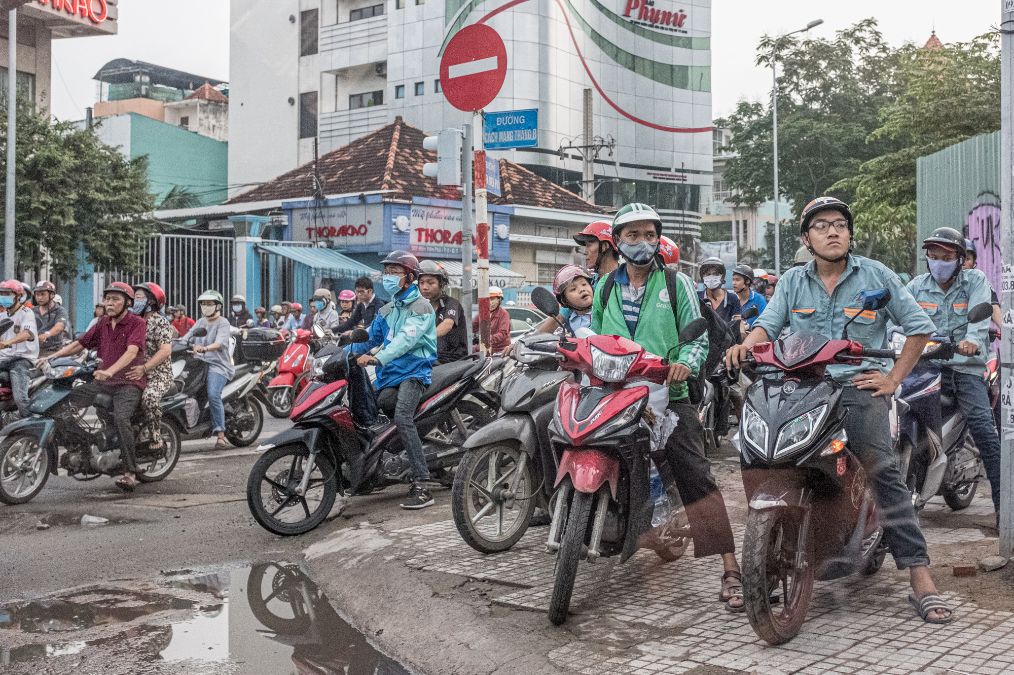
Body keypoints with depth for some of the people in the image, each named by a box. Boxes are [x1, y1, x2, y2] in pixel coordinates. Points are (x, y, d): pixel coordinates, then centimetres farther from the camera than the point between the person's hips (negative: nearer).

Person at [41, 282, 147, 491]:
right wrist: (52, 356, 4)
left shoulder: (137, 323, -6)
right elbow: (80, 343, 18)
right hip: (103, 382, 7)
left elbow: (132, 351, -21)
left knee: (121, 418, -30)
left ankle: (130, 473, -28)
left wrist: (110, 371, -36)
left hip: (129, 382, -7)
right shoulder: (103, 324, 16)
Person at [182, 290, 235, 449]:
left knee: (213, 395, -26)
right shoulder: (200, 322, 22)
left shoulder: (223, 323, -1)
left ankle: (221, 435, -26)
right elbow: (187, 337, 14)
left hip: (218, 365, -8)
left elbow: (220, 342, -19)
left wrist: (205, 348, -39)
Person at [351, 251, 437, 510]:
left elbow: (405, 339, -20)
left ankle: (421, 486, -34)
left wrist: (377, 358, -33)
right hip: (389, 375, 9)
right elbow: (371, 338, 24)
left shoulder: (421, 307, -4)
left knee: (402, 418, -29)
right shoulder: (387, 310, 23)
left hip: (414, 372, -9)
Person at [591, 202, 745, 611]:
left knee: (697, 478, -12)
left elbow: (698, 335, 1)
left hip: (667, 396, -4)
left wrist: (686, 363, -18)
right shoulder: (604, 287, 17)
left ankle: (730, 570, -13)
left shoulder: (676, 283, 6)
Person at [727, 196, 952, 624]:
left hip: (859, 385, -2)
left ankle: (921, 579, -20)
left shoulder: (875, 275, 9)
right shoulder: (793, 281, 15)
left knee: (883, 470, -20)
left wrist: (893, 378, 3)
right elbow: (769, 323, 0)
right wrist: (746, 344, -23)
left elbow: (919, 326, 11)